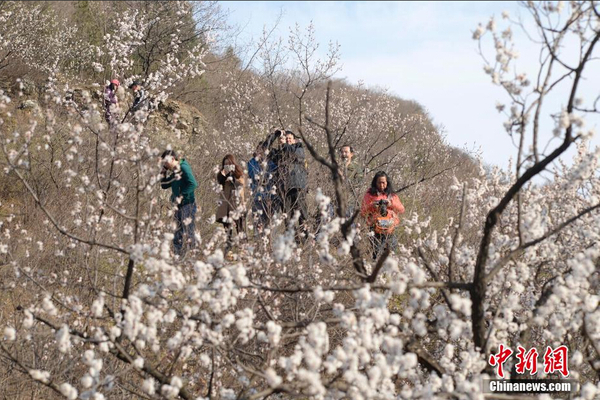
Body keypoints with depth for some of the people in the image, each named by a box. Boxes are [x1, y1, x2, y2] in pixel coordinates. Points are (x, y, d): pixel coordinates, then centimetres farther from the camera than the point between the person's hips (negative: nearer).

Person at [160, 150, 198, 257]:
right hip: (179, 206, 9)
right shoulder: (173, 172, 13)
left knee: (188, 231, -6)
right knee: (179, 233, 15)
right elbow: (164, 185, 17)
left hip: (187, 204, -9)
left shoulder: (183, 168, -13)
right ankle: (179, 256, 24)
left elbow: (193, 184, -24)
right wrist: (164, 173, 4)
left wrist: (181, 196, -20)